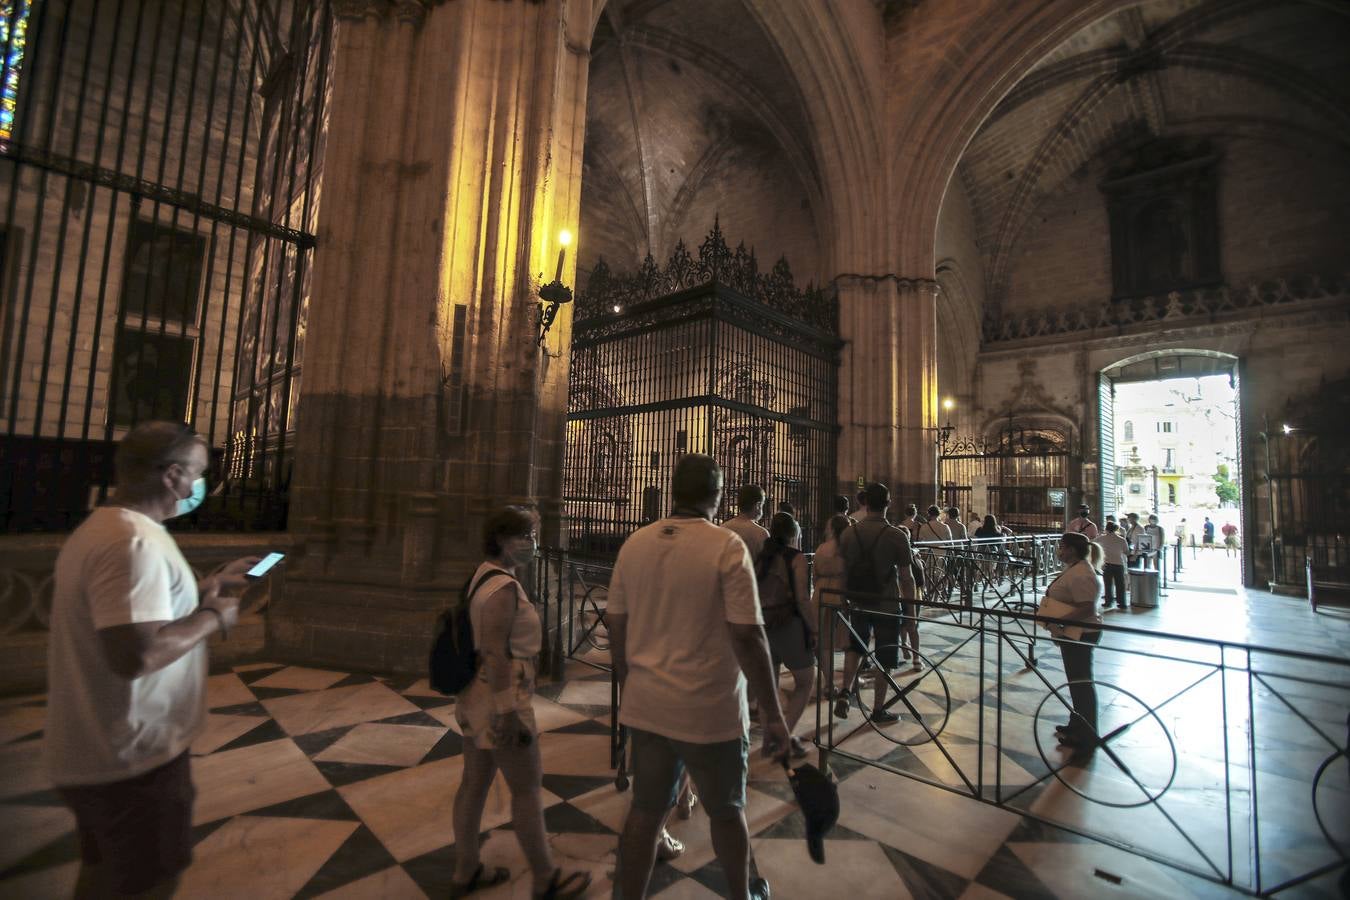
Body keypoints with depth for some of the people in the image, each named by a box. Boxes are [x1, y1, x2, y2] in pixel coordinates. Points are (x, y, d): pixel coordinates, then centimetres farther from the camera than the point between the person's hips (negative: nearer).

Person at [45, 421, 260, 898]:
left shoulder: (97, 528, 6)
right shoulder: (136, 542, -28)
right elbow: (135, 654, -35)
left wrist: (208, 585, 12)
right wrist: (212, 616, -20)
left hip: (94, 750, 10)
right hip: (131, 757, -10)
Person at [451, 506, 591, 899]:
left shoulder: (483, 575, 7)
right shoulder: (503, 587, -23)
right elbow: (494, 653, -25)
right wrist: (508, 712, -22)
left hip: (476, 694, 10)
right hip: (500, 698, -9)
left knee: (474, 782, 20)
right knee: (527, 789, 7)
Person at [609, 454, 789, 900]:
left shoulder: (634, 544, -2)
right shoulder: (727, 547, -16)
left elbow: (616, 627, 4)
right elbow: (748, 637, -18)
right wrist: (773, 713, -8)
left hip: (646, 707, 4)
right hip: (710, 711, -3)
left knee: (644, 812, 18)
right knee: (726, 812, 21)